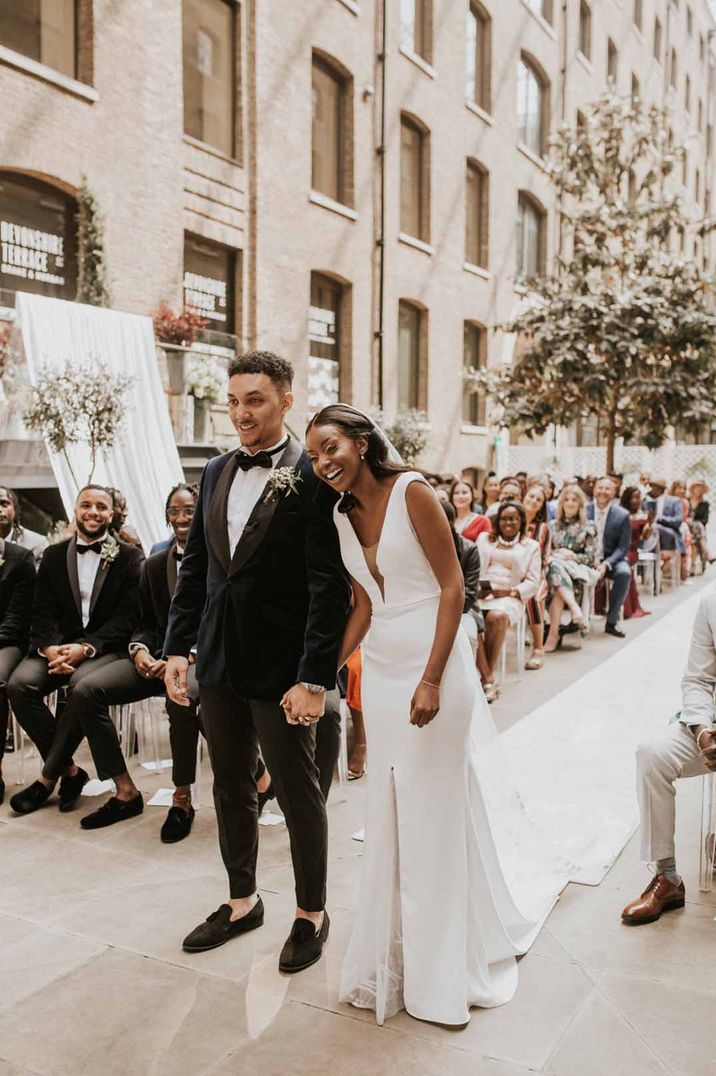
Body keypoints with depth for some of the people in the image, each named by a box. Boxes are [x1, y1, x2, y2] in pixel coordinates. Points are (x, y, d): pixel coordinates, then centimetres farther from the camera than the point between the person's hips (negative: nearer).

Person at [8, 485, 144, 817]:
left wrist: (85, 647, -19)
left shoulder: (130, 557, 3)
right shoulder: (53, 555, 14)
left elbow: (127, 616, -5)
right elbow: (43, 611, 6)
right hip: (57, 646, 4)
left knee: (82, 688, -34)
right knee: (19, 684, -25)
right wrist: (51, 648, -15)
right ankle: (69, 771, -9)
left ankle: (48, 777, -13)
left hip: (105, 648, -3)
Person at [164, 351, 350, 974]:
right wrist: (177, 647, 8)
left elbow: (331, 588, -16)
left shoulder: (313, 477, -12)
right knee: (232, 790, 20)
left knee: (301, 796, 10)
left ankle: (311, 914, 31)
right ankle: (242, 902, 40)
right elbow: (195, 566, 13)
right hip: (219, 664, 7)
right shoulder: (218, 472, 9)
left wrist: (315, 678, -19)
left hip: (282, 668, -6)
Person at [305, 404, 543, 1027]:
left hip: (433, 661, -6)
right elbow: (364, 608, 13)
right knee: (388, 808, 13)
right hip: (381, 669, 7)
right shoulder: (343, 517, 9)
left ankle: (444, 970, 22)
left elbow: (453, 585, -13)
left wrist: (432, 679, -20)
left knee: (434, 804, 2)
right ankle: (397, 956, 32)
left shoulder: (411, 492, -11)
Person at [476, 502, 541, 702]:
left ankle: (488, 677, -32)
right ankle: (487, 677, -33)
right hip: (480, 593, 2)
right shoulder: (484, 538, 25)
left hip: (509, 597, -2)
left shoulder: (531, 546, 18)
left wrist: (511, 592, -9)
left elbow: (533, 583, 8)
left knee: (496, 616, -38)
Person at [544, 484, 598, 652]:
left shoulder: (588, 527, 11)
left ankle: (554, 634, -43)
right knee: (555, 565, -39)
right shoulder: (553, 525, 20)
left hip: (579, 570, -2)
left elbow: (590, 557, 3)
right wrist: (556, 555, -9)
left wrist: (572, 556, -14)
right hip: (556, 567, 2)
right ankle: (575, 608, -51)